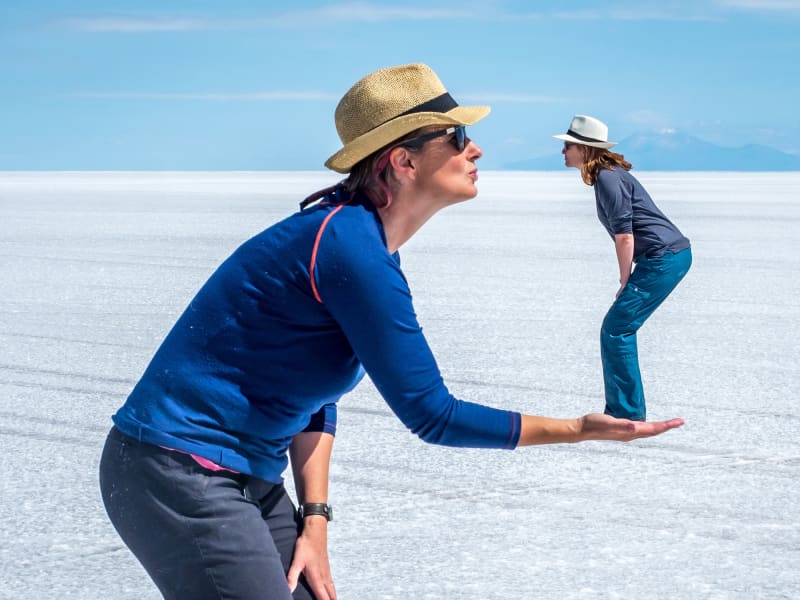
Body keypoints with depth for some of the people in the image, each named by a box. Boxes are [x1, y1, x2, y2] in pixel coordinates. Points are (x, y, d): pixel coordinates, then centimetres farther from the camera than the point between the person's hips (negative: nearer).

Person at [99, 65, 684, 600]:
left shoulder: (364, 240, 8)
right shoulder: (351, 248, -22)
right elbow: (432, 415, -19)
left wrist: (313, 521, 2)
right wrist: (577, 430, -13)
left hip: (249, 480, 10)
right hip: (181, 476, -10)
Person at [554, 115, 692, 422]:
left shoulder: (607, 178, -14)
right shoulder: (606, 174, 17)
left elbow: (625, 236, -17)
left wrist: (624, 283, -9)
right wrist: (628, 281, 14)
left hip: (663, 258, -10)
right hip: (674, 255, 10)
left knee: (615, 331, -7)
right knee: (620, 330, 15)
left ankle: (627, 414, -3)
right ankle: (623, 411, 21)